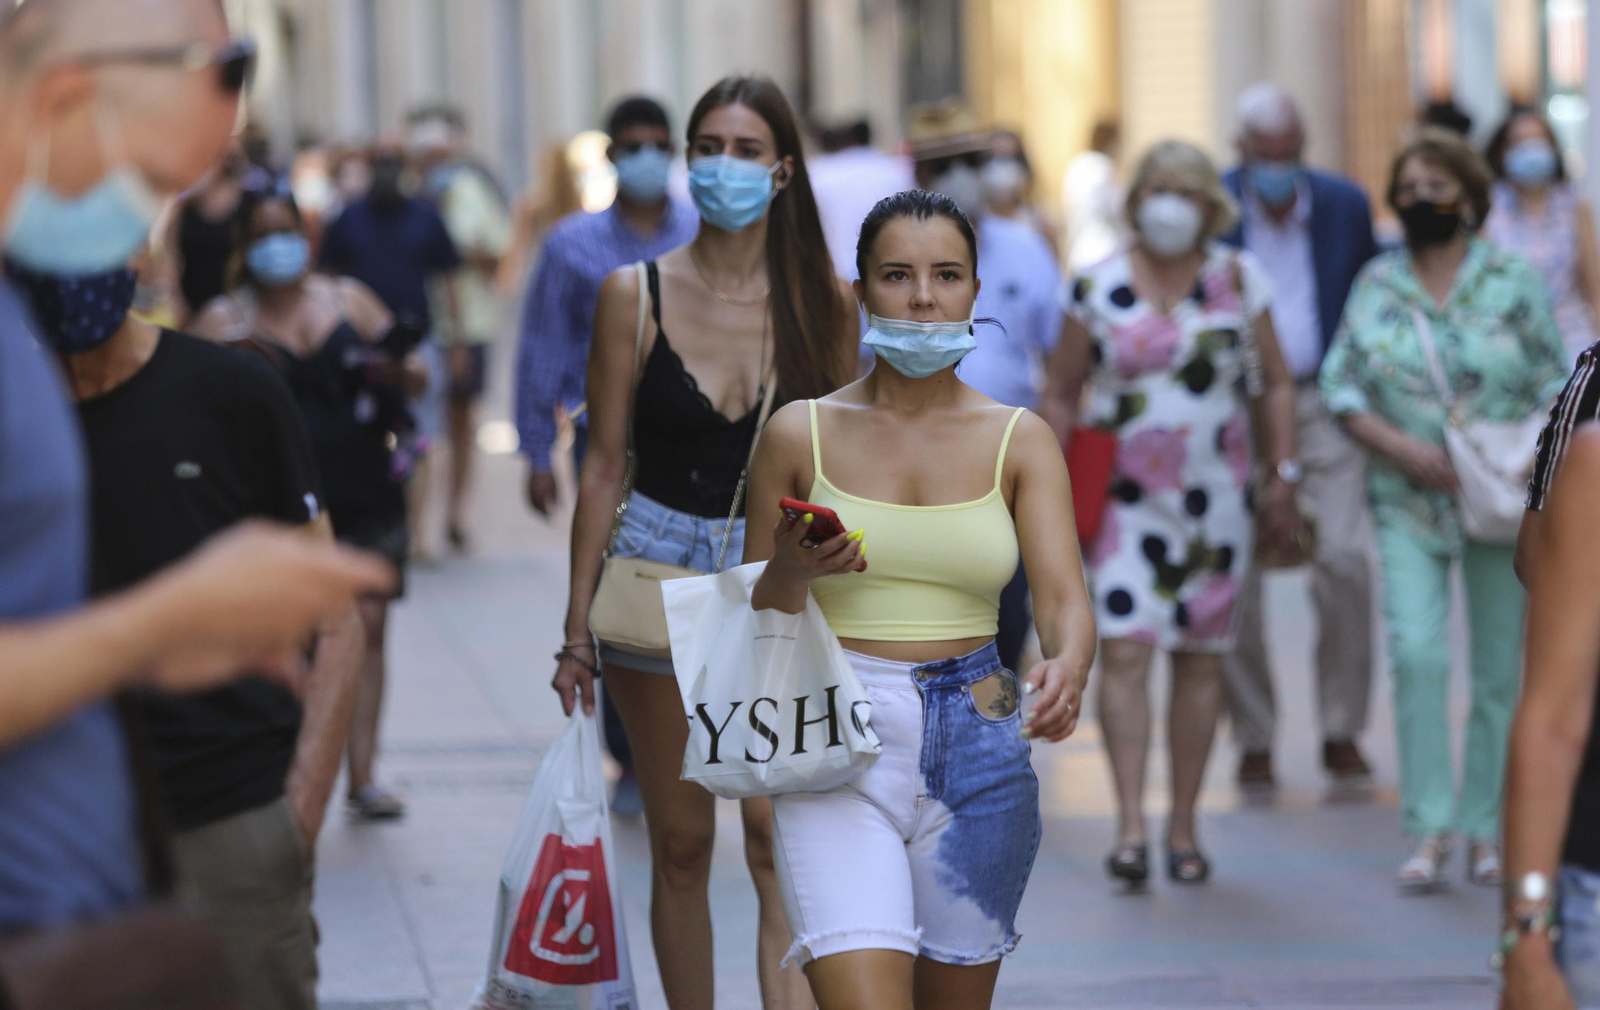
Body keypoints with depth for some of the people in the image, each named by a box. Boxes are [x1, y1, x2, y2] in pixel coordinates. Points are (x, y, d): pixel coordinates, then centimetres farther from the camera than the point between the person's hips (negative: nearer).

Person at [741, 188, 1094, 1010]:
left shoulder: (1019, 441, 4)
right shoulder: (800, 433, 2)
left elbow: (1064, 597, -7)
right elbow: (754, 625, 7)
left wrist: (1068, 666, -29)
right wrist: (790, 571, -15)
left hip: (977, 751, 2)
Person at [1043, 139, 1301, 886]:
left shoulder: (1237, 278, 6)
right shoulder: (1098, 286, 3)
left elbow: (1275, 384, 10)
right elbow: (1061, 394, 8)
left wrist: (1280, 475, 3)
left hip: (1216, 497, 1)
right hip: (1125, 497, -1)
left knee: (1201, 659, 5)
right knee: (1124, 650, -13)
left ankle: (1182, 827, 13)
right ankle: (1130, 825, -16)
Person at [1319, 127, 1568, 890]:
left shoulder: (1514, 283, 1)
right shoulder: (1377, 284, 5)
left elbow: (1556, 389, 2)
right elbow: (1341, 386, 3)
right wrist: (1403, 449, -12)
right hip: (1410, 502, 0)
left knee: (1502, 667, 3)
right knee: (1417, 654, -14)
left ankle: (1485, 828, 15)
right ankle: (1428, 830, -8)